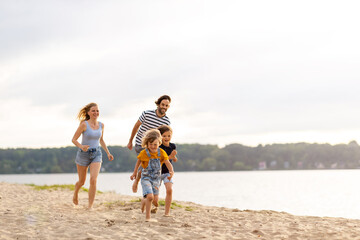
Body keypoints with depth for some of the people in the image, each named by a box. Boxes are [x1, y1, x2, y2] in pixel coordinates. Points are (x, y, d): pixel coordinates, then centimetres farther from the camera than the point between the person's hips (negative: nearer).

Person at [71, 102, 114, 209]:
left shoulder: (101, 125, 1)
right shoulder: (84, 124, -13)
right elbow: (74, 139, -10)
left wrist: (108, 153, 12)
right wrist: (81, 146, -29)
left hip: (96, 154, 2)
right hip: (83, 154, -2)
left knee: (93, 180, -17)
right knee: (81, 181, 13)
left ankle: (90, 206, -11)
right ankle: (75, 193, 48)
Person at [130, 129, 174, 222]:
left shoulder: (161, 152, -8)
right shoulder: (143, 153, -12)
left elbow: (168, 164, -13)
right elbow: (138, 163, 5)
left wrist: (171, 172, -33)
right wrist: (135, 173, 16)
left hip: (156, 179, 4)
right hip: (146, 178, -4)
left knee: (155, 199, 3)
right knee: (150, 196, -21)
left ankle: (144, 201, 36)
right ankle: (148, 217, -8)